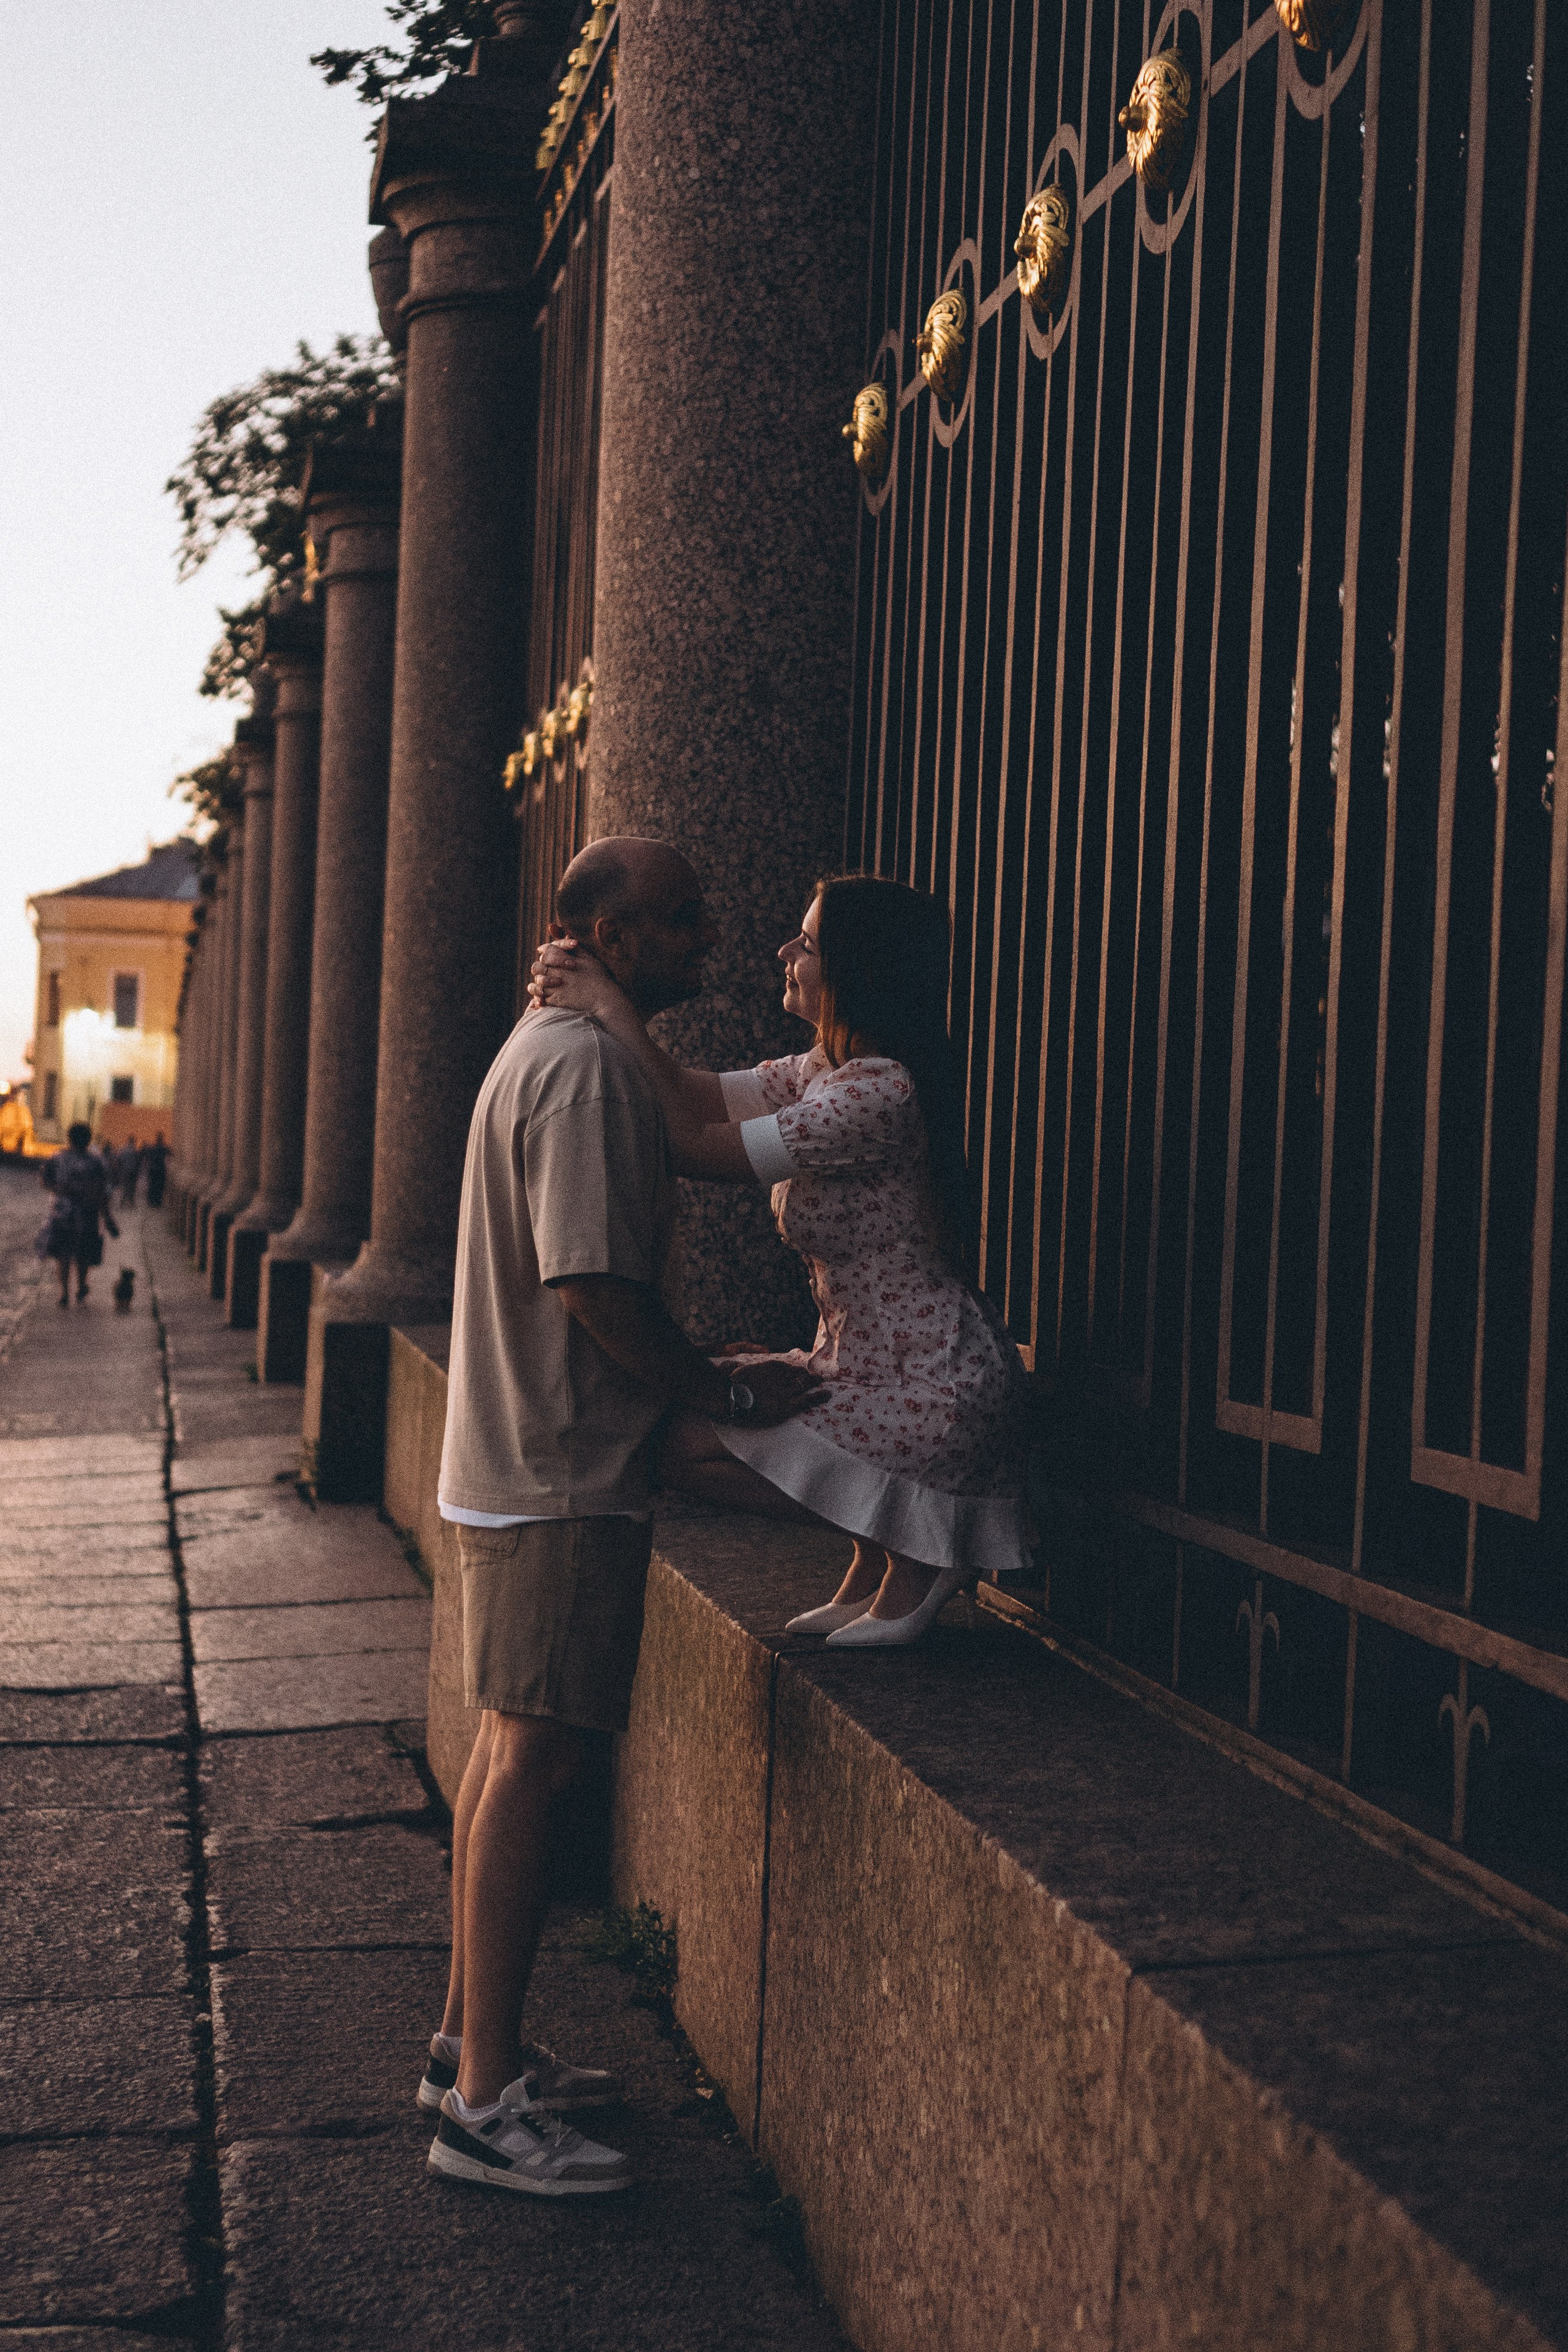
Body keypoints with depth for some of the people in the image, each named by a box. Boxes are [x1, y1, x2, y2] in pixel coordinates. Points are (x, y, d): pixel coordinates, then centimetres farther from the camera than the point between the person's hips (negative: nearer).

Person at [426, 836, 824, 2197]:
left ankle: (472, 2045, 25)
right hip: (565, 1478, -11)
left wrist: (701, 1379, 18)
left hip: (519, 1462, 11)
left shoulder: (548, 1049, 18)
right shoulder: (589, 1065, -16)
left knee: (509, 1755, 15)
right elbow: (593, 1282, -23)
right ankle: (485, 2104, -2)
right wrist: (733, 1396, -13)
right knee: (531, 1767, -7)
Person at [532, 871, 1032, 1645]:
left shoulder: (878, 1093, -23)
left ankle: (909, 1558, 2)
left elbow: (696, 1147, -23)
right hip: (869, 1371, 10)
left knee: (684, 1444, -11)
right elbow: (692, 1095, 4)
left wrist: (614, 1011, -18)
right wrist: (591, 997, -10)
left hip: (934, 1401, -10)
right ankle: (874, 1567, 20)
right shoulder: (822, 1073, 9)